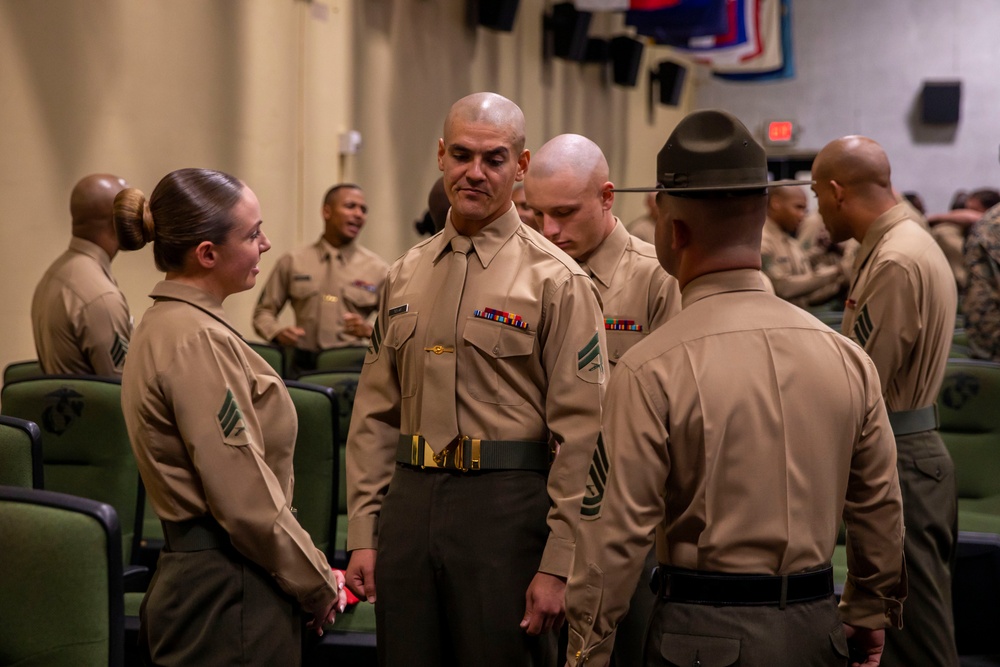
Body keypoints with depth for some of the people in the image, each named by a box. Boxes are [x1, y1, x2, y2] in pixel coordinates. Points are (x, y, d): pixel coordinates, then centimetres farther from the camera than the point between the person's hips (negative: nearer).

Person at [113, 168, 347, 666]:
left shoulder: (166, 324, 11)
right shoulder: (199, 341, -19)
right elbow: (247, 499, -21)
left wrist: (313, 572, 15)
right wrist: (319, 585, -8)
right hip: (229, 592, -9)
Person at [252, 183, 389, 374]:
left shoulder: (377, 269, 8)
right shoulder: (292, 262, 10)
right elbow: (264, 311, 15)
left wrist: (369, 329, -12)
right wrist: (278, 332, -5)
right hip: (304, 366, 0)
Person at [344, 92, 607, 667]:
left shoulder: (557, 281, -6)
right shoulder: (405, 277, 11)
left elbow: (581, 433, -10)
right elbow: (375, 416, 13)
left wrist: (558, 565, -13)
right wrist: (362, 533, 7)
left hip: (508, 509, -5)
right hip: (409, 503, 5)